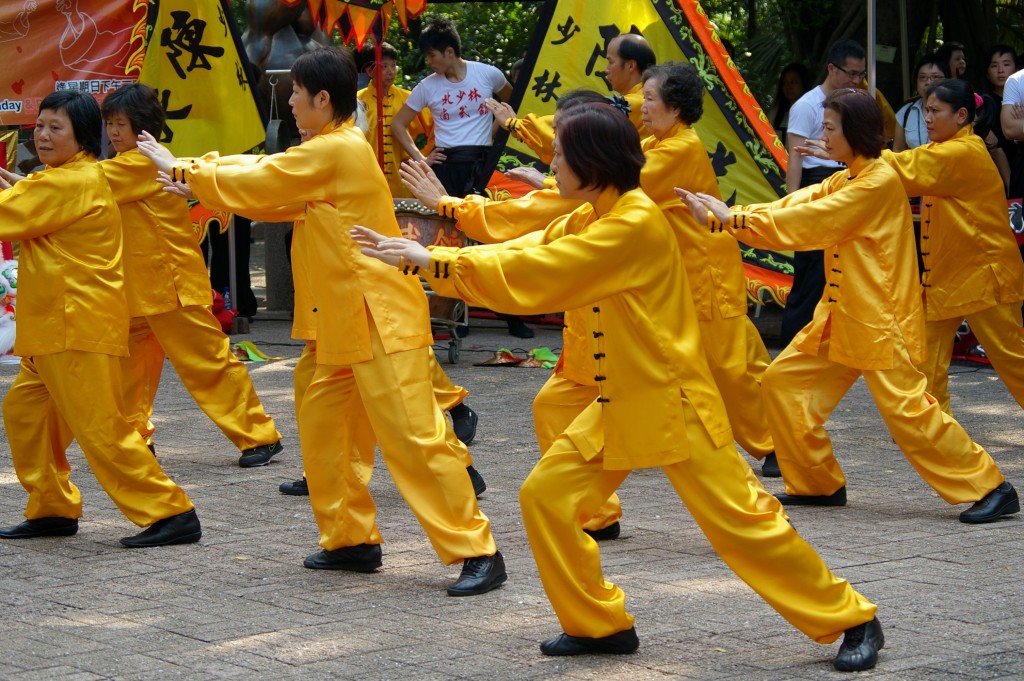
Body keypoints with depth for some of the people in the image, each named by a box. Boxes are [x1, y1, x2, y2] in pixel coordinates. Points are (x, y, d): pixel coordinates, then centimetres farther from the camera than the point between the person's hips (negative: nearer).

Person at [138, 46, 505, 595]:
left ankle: (477, 552, -11)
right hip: (349, 321, 10)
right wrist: (198, 180, 16)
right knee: (323, 421, 14)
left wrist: (178, 168, 2)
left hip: (381, 318, -10)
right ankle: (352, 539, 22)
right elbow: (273, 188, 20)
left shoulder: (335, 151, -16)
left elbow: (254, 184, -10)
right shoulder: (336, 149, 14)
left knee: (413, 436, -12)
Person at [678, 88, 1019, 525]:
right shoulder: (845, 181, 15)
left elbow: (809, 222, -20)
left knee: (906, 409, -14)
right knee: (783, 380, 8)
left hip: (879, 320, -10)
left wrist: (733, 219, -16)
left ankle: (989, 488, -5)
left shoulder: (879, 182, -16)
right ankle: (819, 485, 17)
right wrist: (720, 217, -6)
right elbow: (793, 207, 6)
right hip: (841, 316, 10)